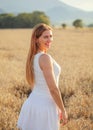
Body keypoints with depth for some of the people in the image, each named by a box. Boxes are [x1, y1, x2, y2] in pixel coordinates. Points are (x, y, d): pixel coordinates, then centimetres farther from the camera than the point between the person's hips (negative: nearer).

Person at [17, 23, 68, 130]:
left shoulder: (32, 57, 7)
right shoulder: (45, 58, -20)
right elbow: (53, 89, -21)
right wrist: (63, 110, -10)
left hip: (32, 102, 9)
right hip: (45, 107, -9)